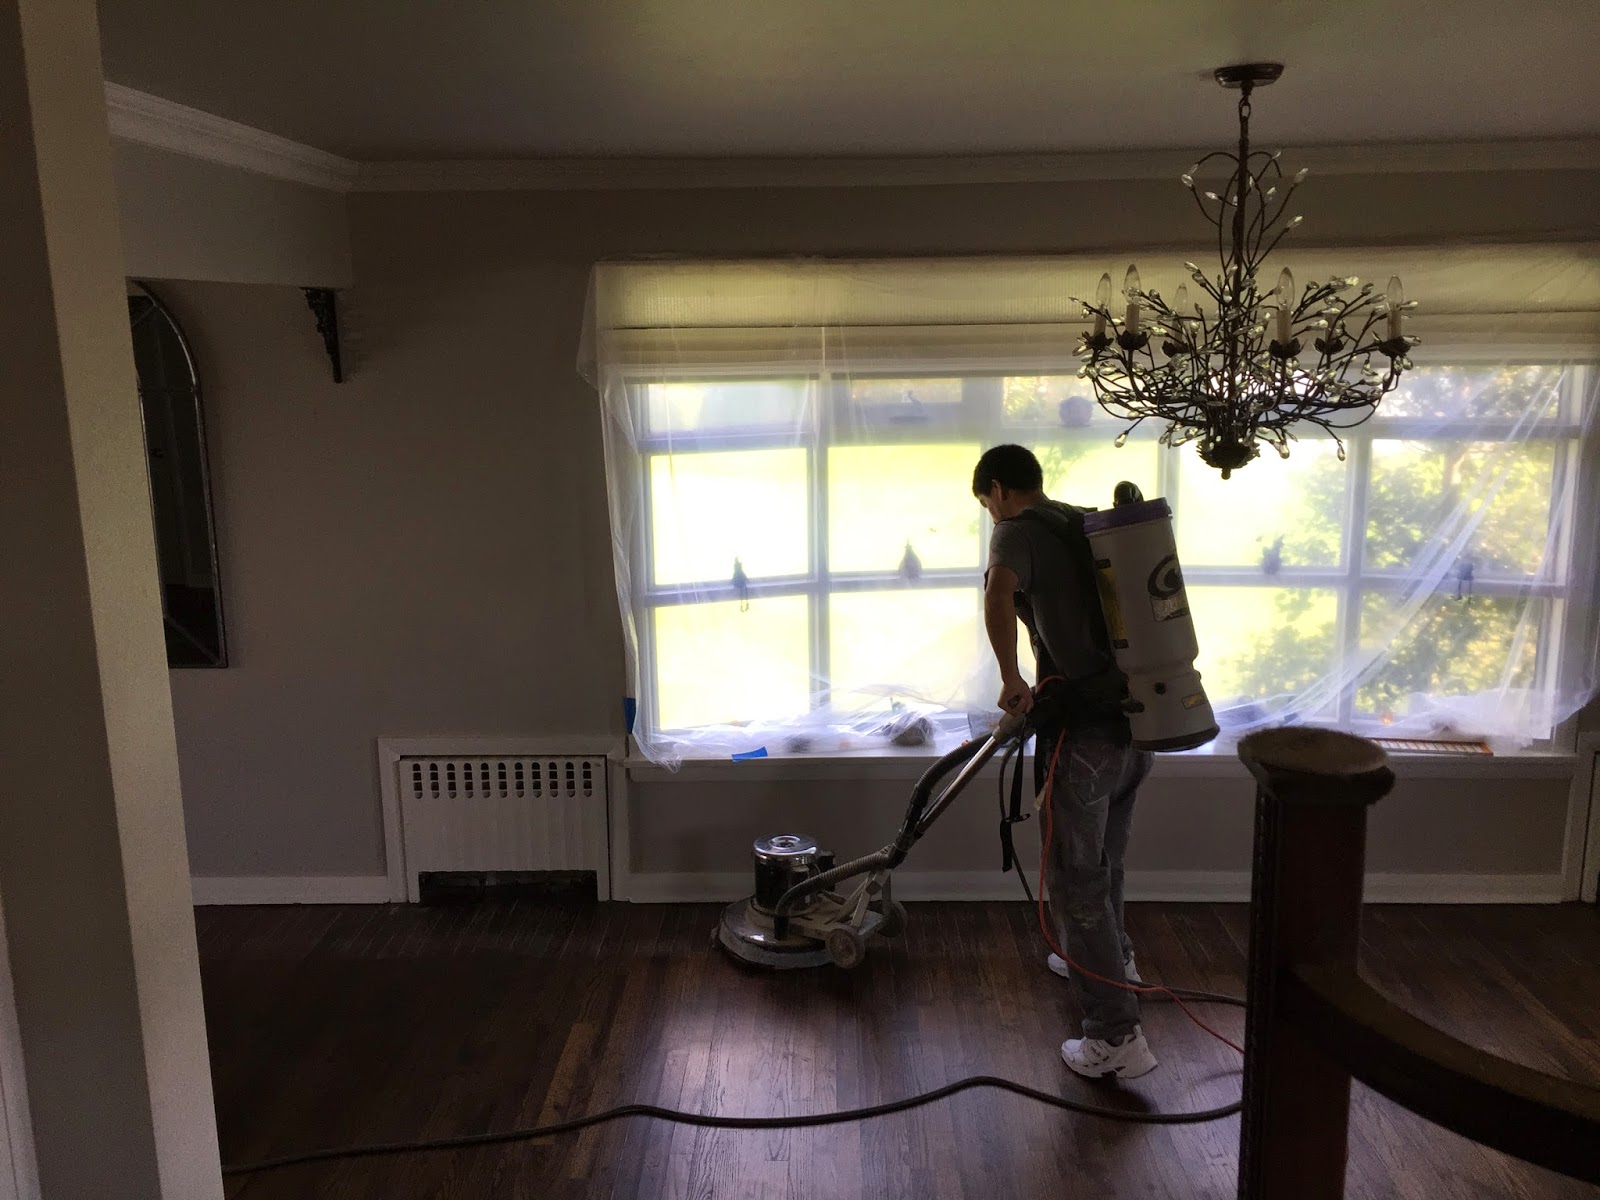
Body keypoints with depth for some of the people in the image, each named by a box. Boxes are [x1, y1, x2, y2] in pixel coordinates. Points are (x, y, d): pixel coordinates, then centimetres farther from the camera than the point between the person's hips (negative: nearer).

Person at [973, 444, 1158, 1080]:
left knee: (1074, 878, 3)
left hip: (1085, 729, -8)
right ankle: (1110, 960, 49)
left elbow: (999, 594, -29)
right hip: (1137, 721, 8)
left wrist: (1012, 682, -15)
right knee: (1104, 860, 28)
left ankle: (1117, 1036, 6)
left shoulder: (1018, 530, -5)